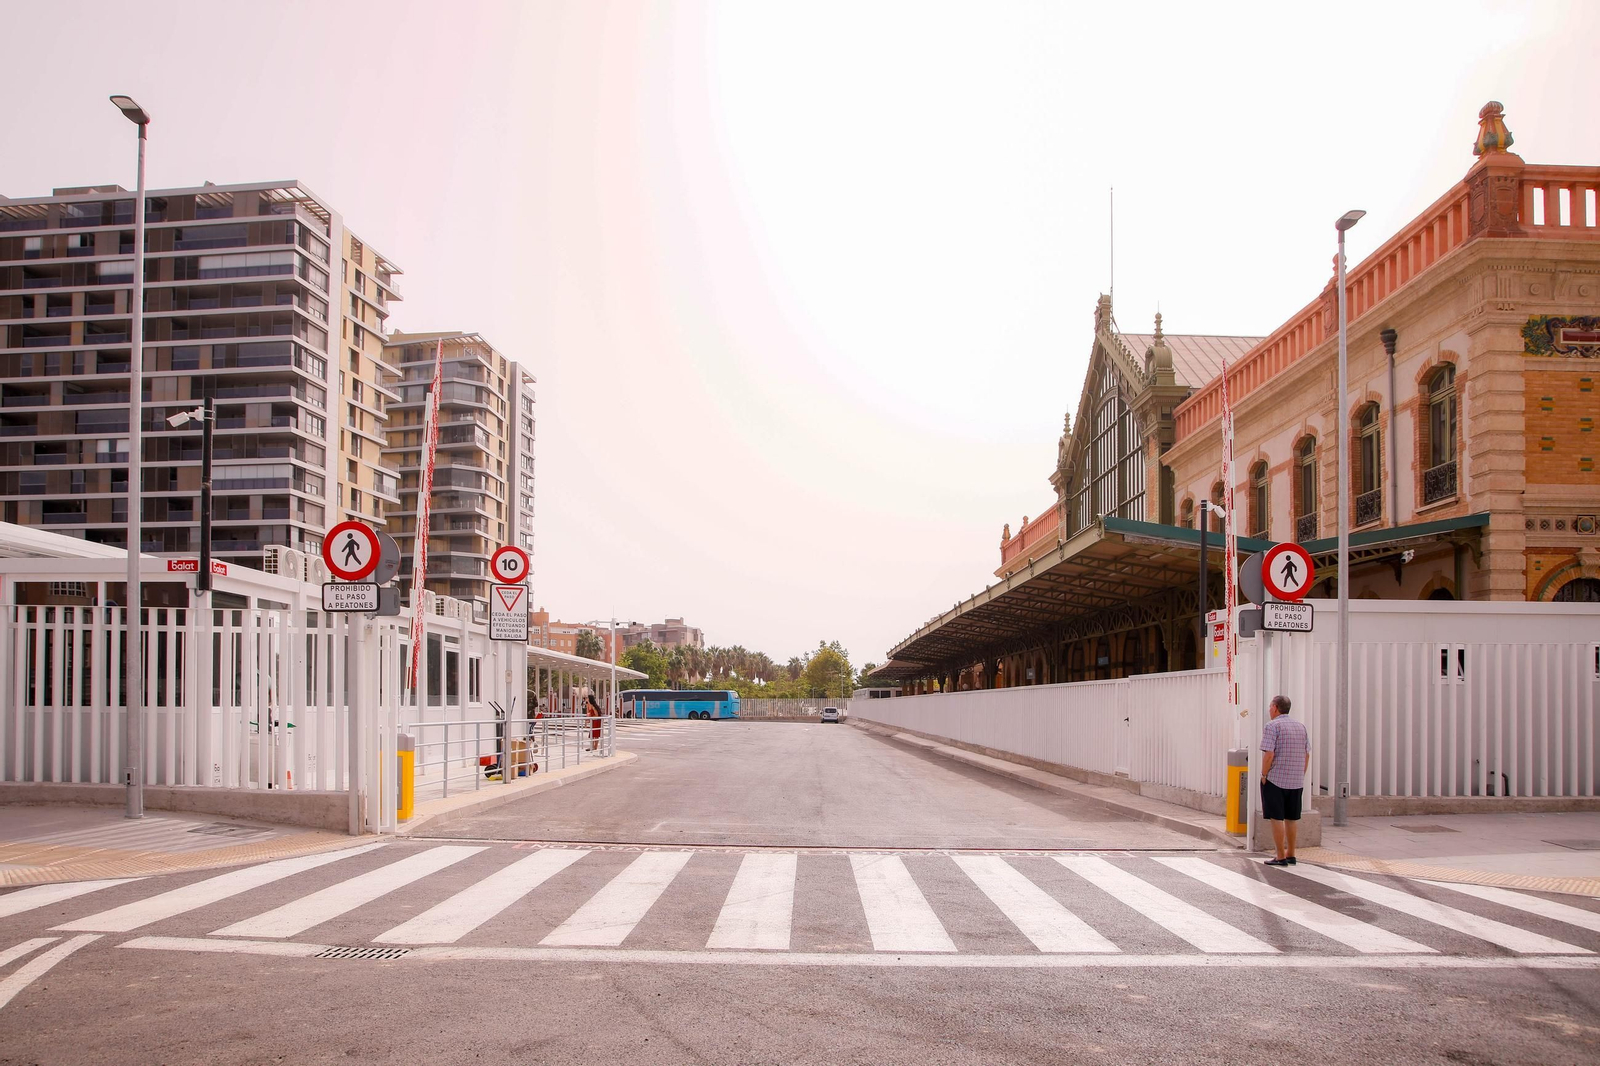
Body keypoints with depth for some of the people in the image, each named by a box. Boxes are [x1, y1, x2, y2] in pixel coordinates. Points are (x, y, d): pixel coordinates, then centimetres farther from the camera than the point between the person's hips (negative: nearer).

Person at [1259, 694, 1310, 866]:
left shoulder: (1272, 726, -10)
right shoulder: (1301, 726, 11)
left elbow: (1268, 754, -18)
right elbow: (1307, 755, 12)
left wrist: (1264, 775, -8)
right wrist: (1301, 776, 18)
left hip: (1275, 780, -6)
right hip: (1296, 781, 6)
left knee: (1277, 818, -1)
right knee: (1291, 818, 15)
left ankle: (1281, 857, -1)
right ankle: (1291, 855, 22)